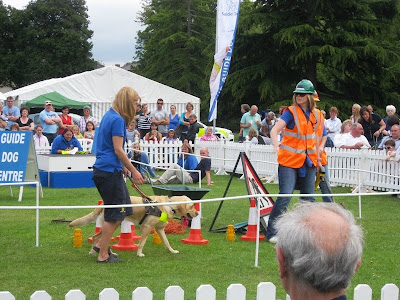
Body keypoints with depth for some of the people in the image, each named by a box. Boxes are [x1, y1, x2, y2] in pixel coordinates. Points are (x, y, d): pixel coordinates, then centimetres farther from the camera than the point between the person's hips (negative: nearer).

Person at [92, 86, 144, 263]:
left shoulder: (109, 116, 16)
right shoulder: (118, 120, -15)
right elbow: (118, 150, -18)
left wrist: (122, 166, 26)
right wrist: (133, 171, -13)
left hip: (101, 169, 10)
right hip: (110, 171, -10)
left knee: (124, 210, 15)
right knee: (114, 214, -3)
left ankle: (101, 243, 16)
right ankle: (103, 255, 3)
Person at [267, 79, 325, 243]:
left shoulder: (317, 115, 7)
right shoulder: (290, 112, -9)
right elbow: (275, 130, -22)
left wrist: (317, 156, 16)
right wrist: (276, 144, -40)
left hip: (308, 162, 5)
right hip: (289, 161, -5)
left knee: (309, 198, 9)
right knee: (285, 196, -12)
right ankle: (272, 232, -7)